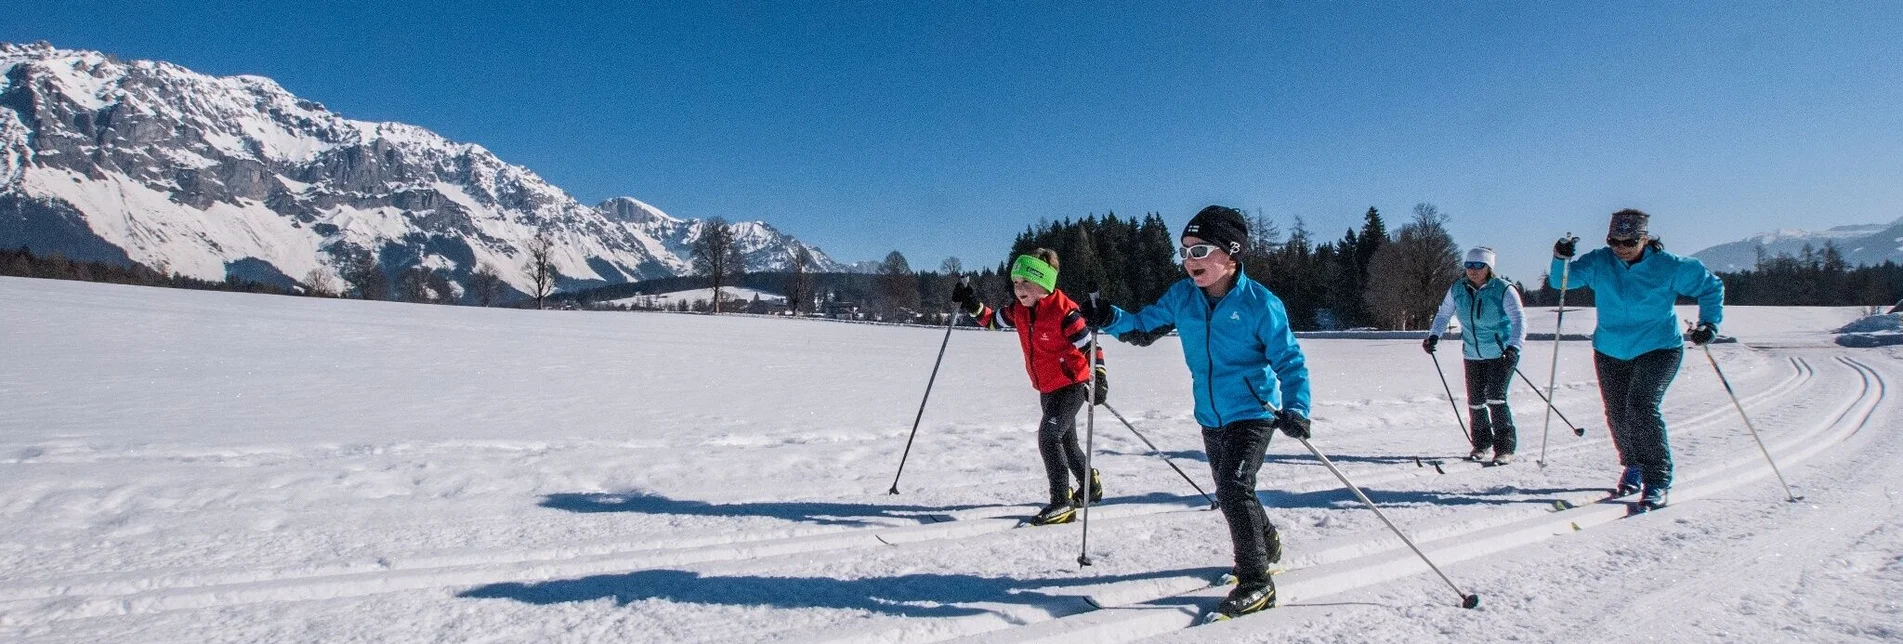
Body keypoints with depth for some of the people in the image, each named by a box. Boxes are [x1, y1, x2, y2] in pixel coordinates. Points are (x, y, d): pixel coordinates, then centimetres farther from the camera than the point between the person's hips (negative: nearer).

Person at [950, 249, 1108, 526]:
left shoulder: (1064, 311, -25)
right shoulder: (1018, 309, -4)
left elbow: (1089, 344, -21)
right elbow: (993, 320, 12)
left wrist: (1099, 377, -32)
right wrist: (973, 306, -5)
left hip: (1071, 385, -8)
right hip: (1046, 389, 8)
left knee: (1049, 436, -20)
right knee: (1065, 440, 21)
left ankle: (1062, 502, -14)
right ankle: (1090, 486, 44)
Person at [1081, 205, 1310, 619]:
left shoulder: (1260, 303, -16)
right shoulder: (1182, 296, -3)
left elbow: (1289, 360, -12)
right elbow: (1144, 324, 4)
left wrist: (1295, 408, -26)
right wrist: (1110, 320, -17)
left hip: (1253, 412, -6)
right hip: (1210, 417, 6)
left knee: (1233, 488, -20)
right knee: (1232, 492, 21)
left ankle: (1256, 581, -6)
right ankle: (1267, 545, 49)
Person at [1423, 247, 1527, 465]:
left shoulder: (1503, 290, -14)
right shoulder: (1457, 290, -1)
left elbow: (1519, 319, -23)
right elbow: (1443, 314, 13)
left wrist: (1513, 347, -38)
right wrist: (1434, 335, -3)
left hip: (1502, 355, -4)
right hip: (1473, 356, 5)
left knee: (1496, 398, -15)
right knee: (1475, 401, 6)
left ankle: (1505, 448, -6)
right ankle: (1481, 444, 26)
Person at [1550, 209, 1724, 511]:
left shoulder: (1669, 267, -10)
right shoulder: (1598, 263, -5)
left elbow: (1711, 286, 3)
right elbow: (1562, 280, -3)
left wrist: (1709, 322, -7)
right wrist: (1562, 259, -22)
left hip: (1658, 349, -3)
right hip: (1610, 352, 4)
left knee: (1642, 407, -21)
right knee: (1617, 415, 8)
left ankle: (1658, 480, -13)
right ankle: (1633, 466, 34)